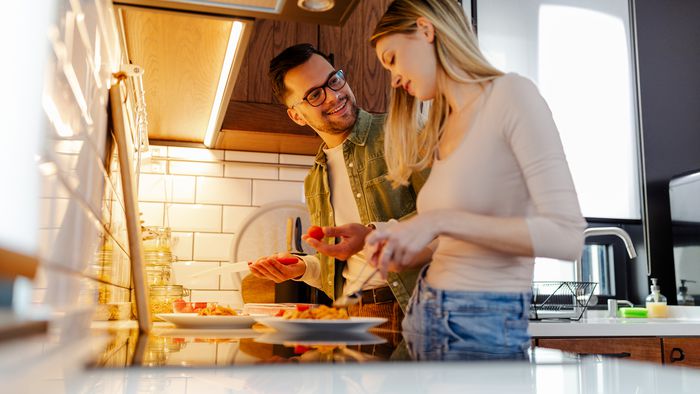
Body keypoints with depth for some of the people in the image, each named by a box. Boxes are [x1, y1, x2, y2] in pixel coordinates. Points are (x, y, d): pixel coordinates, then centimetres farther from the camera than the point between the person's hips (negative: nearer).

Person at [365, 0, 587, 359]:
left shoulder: (511, 94, -11)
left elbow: (567, 237, -20)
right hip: (424, 316, 7)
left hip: (482, 327, -7)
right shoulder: (443, 128, 12)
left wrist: (442, 220, -23)